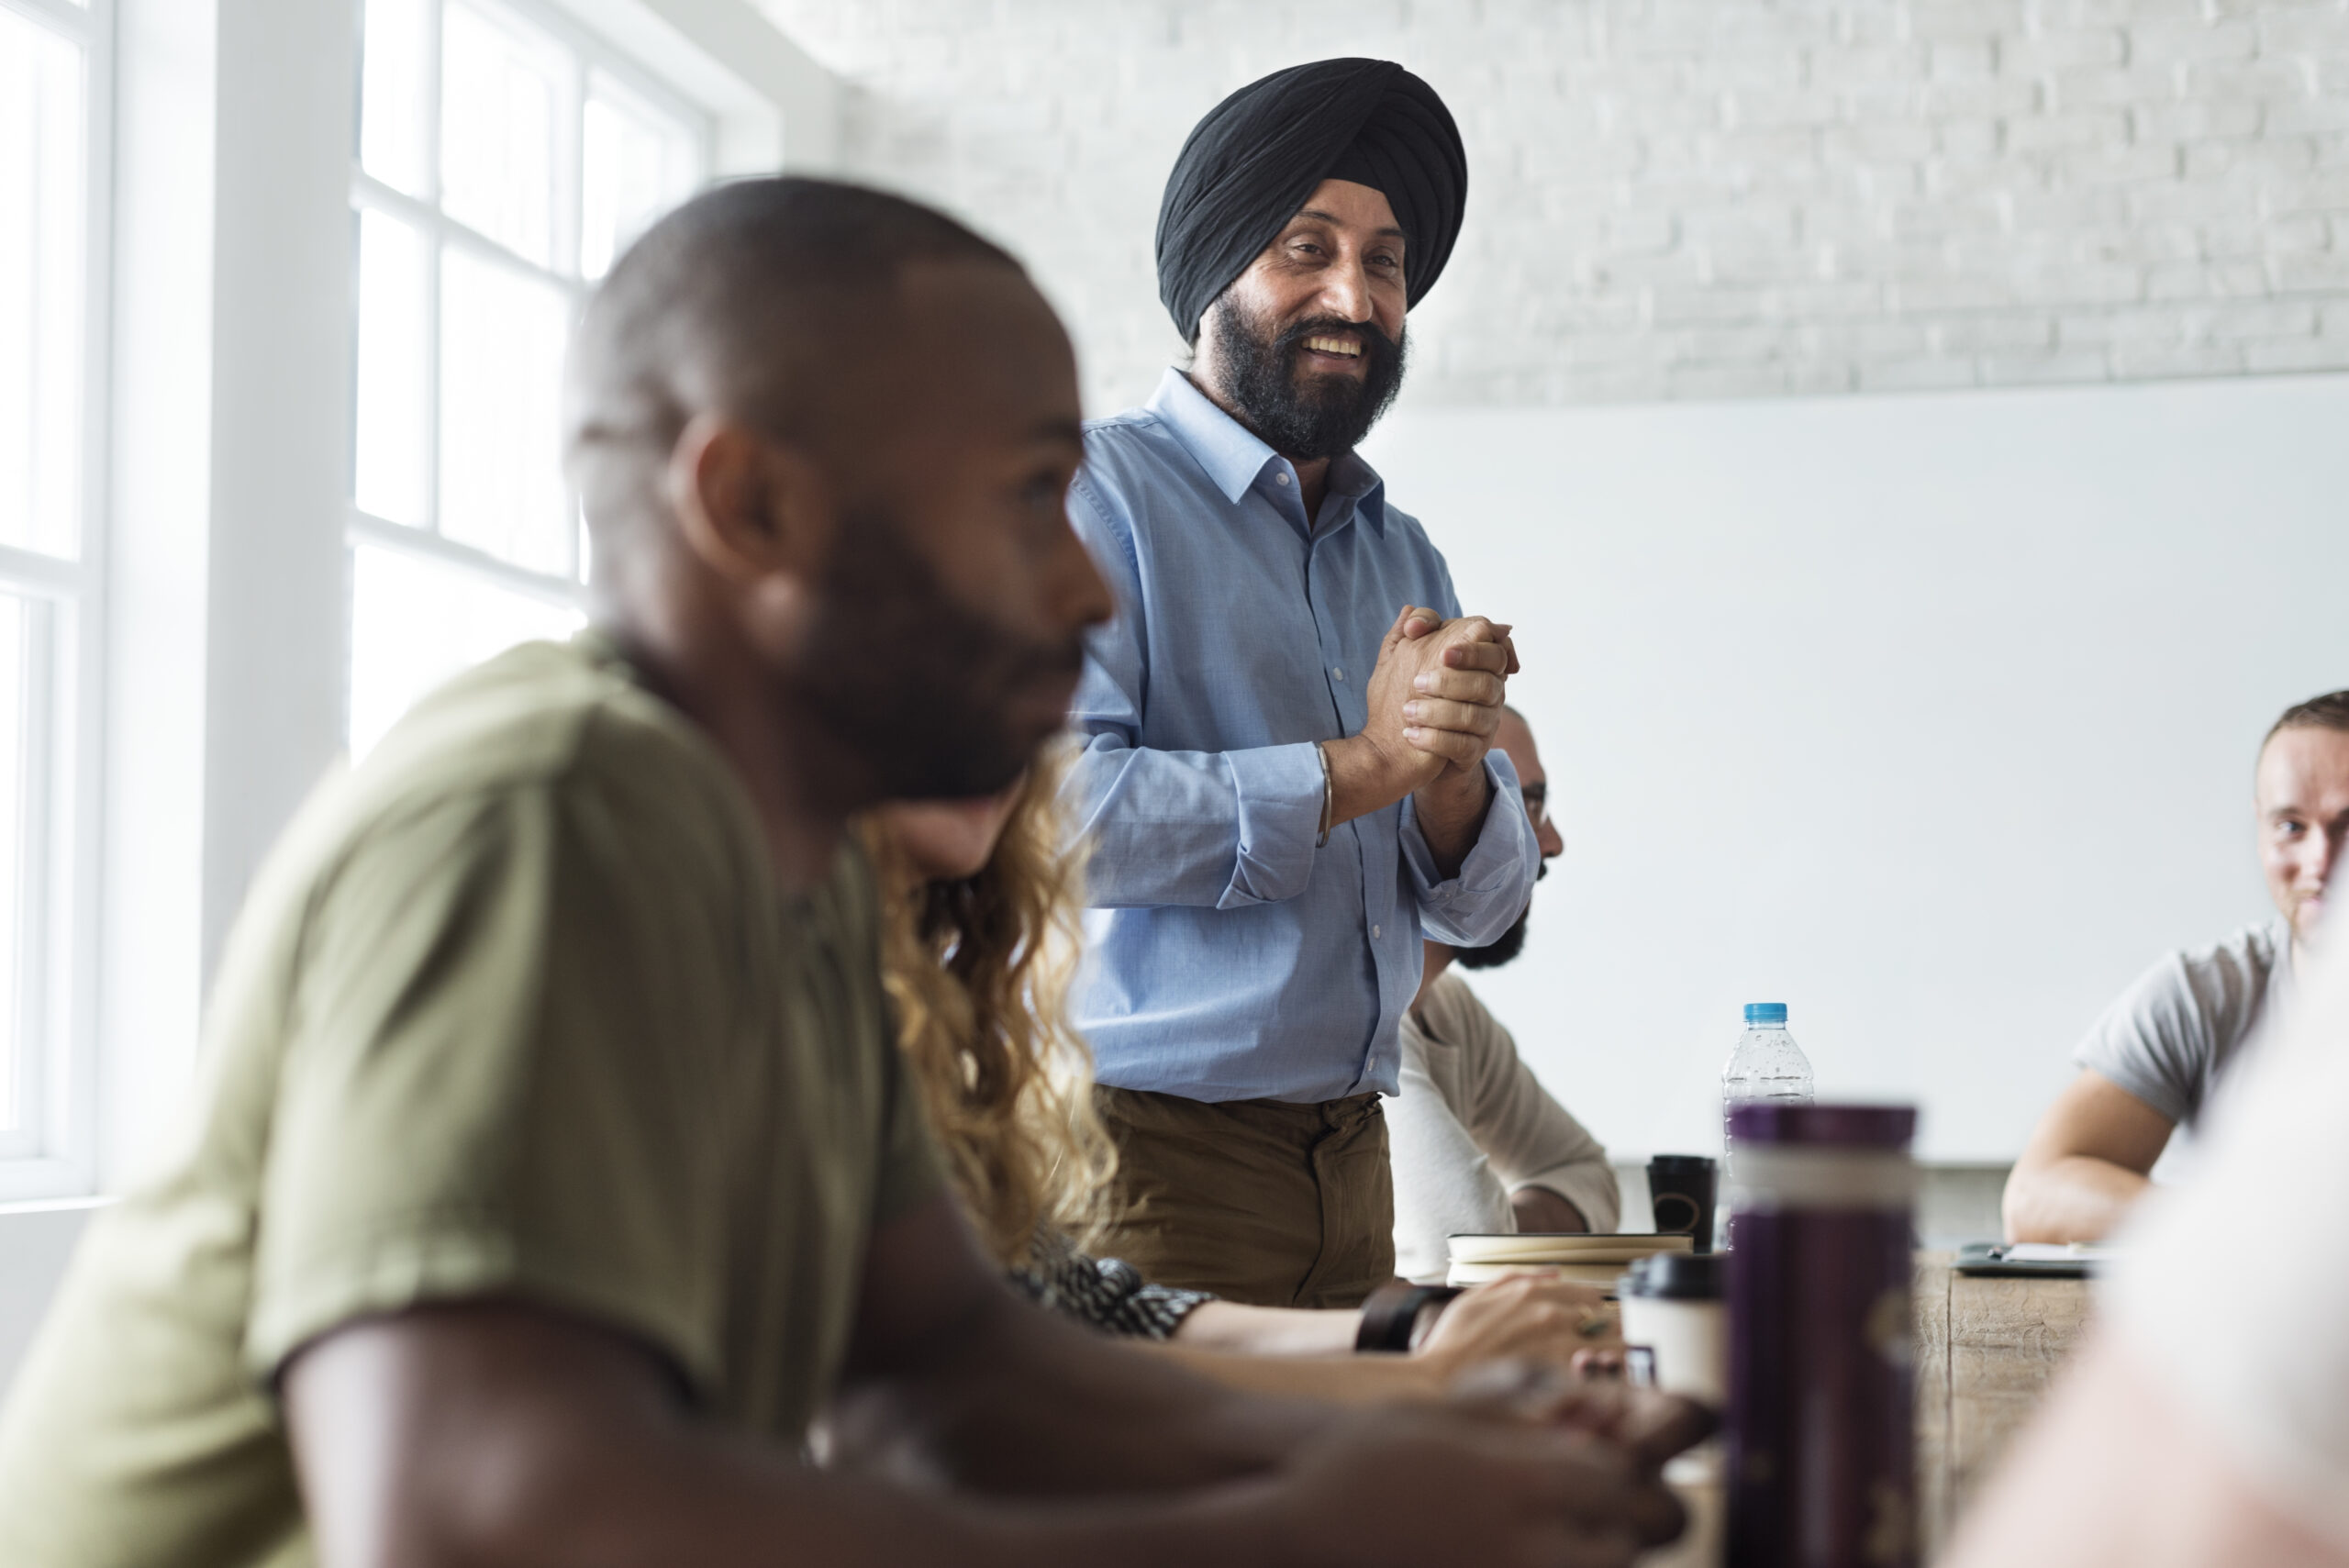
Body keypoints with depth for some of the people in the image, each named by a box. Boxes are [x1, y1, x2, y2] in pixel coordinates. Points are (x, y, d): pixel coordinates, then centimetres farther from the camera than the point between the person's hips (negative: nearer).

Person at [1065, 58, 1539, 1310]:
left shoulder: (1402, 556, 18)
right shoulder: (1091, 494, -5)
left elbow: (1480, 905, 14)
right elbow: (1051, 809, -20)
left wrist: (1451, 777, -9)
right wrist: (1358, 767, -18)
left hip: (1350, 1157, 7)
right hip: (1146, 1153, -6)